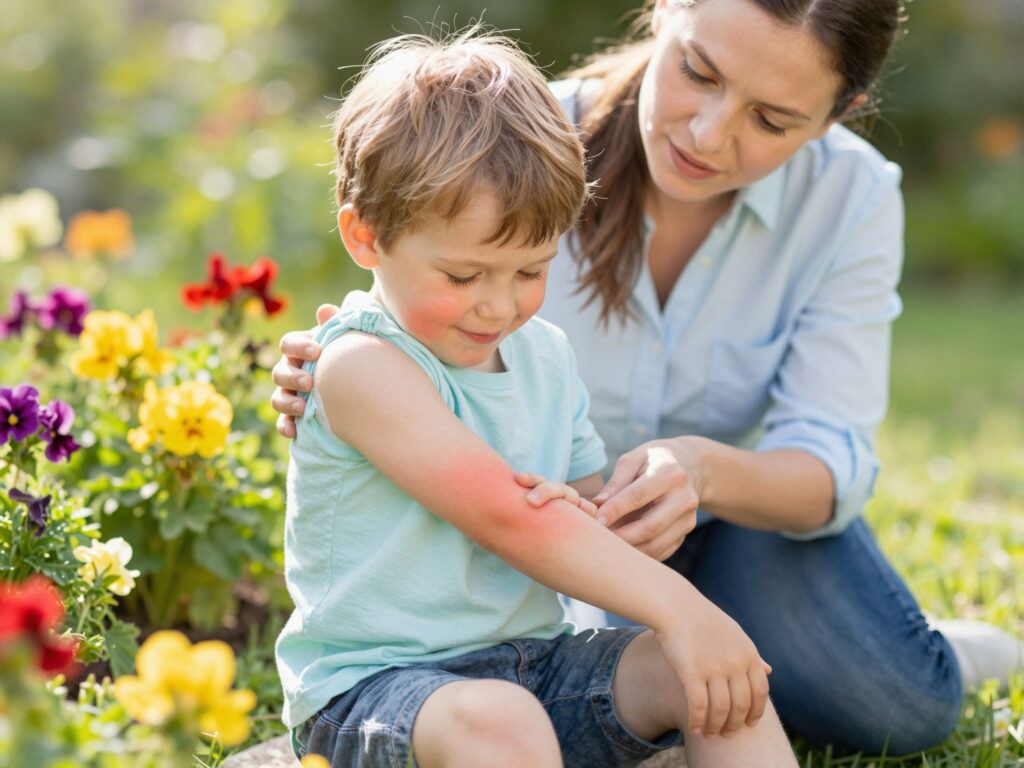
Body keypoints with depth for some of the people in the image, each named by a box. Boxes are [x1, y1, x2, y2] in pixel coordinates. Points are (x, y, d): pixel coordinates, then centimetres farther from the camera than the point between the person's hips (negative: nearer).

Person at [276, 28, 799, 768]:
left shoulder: (545, 354, 9)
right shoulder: (364, 368, -16)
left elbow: (588, 511, 13)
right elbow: (501, 514, -24)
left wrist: (585, 521, -14)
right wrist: (678, 608, -27)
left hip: (530, 660, 7)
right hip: (375, 682, -7)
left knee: (724, 669, -11)